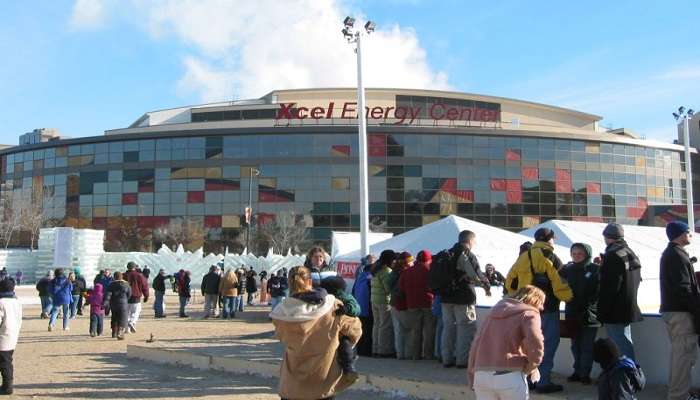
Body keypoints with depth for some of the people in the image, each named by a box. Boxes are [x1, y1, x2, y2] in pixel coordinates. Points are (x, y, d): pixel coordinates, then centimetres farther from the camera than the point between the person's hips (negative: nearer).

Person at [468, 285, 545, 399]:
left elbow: (475, 346, 19)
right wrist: (531, 368, 2)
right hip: (510, 377, -5)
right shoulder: (529, 313, 4)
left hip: (481, 376, 5)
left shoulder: (493, 312, 23)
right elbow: (535, 343, -15)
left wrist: (472, 377, 21)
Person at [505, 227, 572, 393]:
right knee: (548, 345, 2)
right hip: (547, 310, -6)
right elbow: (560, 288, -15)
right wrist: (572, 297, 1)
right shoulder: (551, 259, -11)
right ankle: (543, 382, 1)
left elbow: (510, 282, 9)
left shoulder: (523, 257, 6)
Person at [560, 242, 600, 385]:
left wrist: (589, 309, -17)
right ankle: (577, 371, 21)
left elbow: (599, 291, -11)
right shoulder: (567, 269, 8)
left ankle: (585, 373, 7)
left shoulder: (595, 269, -5)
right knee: (575, 345, 12)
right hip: (572, 314, 4)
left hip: (589, 315, -4)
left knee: (587, 346, 0)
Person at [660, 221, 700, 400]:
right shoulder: (678, 256, -15)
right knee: (685, 353, -7)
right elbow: (684, 288, -20)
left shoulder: (669, 254, 18)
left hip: (670, 309, 11)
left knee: (679, 352, 17)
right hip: (681, 311, -11)